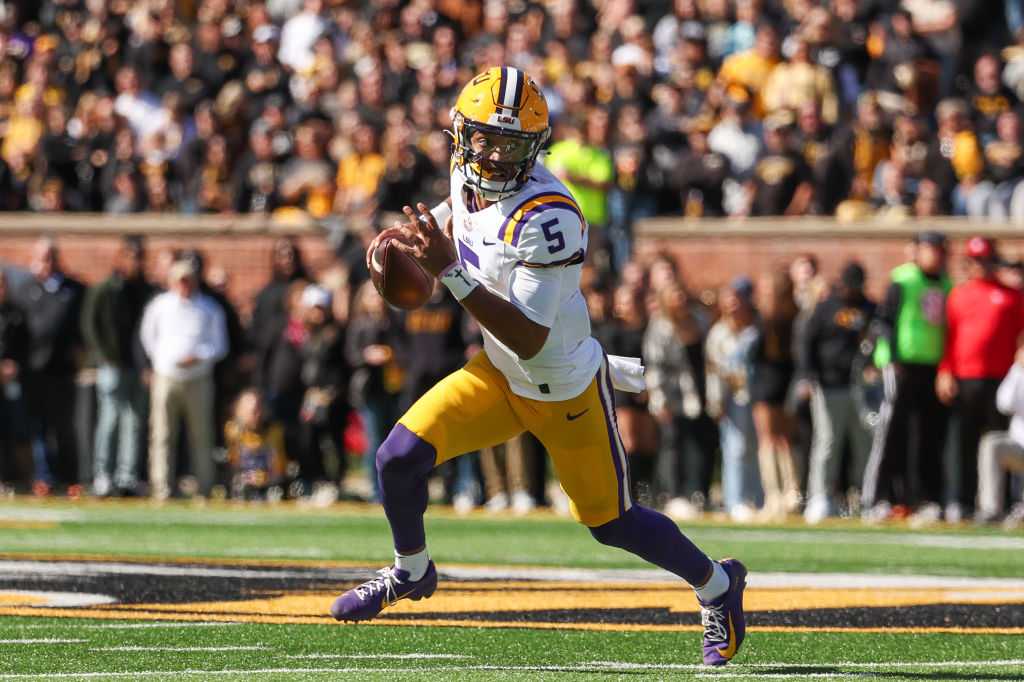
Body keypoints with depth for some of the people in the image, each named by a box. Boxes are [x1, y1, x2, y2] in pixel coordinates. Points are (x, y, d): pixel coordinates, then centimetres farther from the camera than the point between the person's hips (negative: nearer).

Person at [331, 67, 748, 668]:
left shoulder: (548, 217, -34)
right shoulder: (469, 178, -10)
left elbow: (531, 340, -37)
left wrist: (449, 272, -43)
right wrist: (405, 236, -1)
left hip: (565, 392, -6)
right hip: (499, 374, 6)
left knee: (609, 522, 7)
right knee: (400, 456, -9)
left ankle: (717, 583, 34)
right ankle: (411, 572, 20)